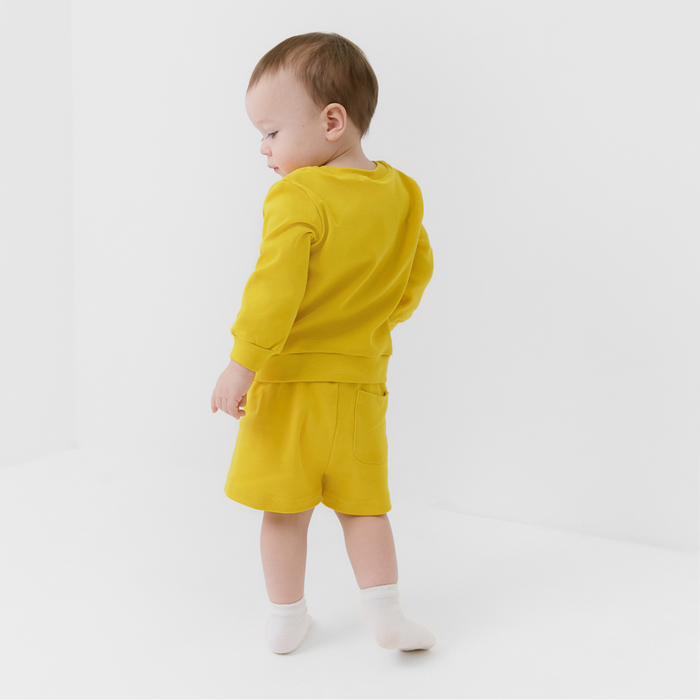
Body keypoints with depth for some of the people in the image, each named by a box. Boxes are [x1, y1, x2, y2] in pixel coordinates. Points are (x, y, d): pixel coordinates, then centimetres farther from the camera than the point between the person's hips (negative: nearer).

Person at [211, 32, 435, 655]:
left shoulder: (298, 196, -16)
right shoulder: (400, 195, 3)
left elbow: (276, 288, -23)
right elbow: (417, 274, 16)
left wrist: (242, 364, -19)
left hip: (292, 379, -4)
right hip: (362, 379, 5)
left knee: (286, 509, 10)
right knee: (363, 504, 17)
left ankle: (286, 620, 20)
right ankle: (385, 611, 14)